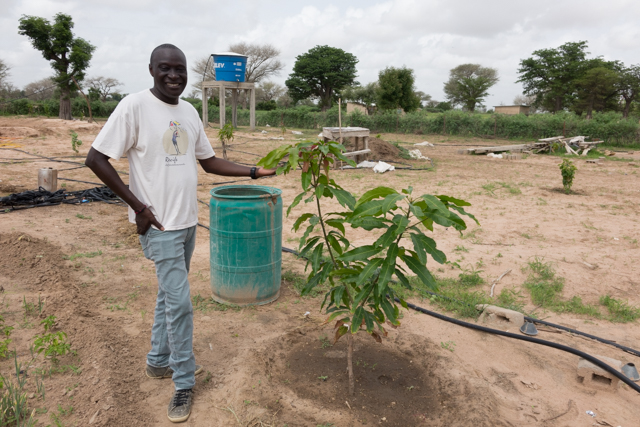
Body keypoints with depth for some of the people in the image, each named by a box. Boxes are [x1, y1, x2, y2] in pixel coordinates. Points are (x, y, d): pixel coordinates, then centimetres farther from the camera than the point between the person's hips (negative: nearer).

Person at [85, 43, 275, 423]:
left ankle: (160, 361, 36)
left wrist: (254, 172, 3)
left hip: (188, 221, 7)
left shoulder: (190, 111, 8)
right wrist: (138, 206, -14)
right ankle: (184, 382, 13)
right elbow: (96, 159, -12)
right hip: (159, 225, -6)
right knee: (180, 302, -4)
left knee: (169, 295, 18)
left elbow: (209, 161, 14)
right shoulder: (135, 106, -12)